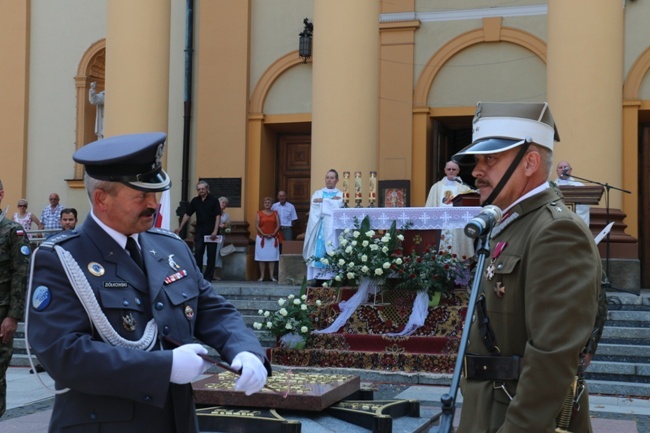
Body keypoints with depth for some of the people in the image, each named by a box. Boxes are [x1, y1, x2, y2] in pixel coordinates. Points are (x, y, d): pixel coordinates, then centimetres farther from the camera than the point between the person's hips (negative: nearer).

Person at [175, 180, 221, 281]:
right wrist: (180, 228, 5)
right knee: (198, 253, 1)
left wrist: (215, 231, -17)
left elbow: (218, 216, -9)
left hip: (211, 232, -3)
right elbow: (187, 214, 11)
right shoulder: (195, 201, 7)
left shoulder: (214, 200, -5)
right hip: (199, 231, 3)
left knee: (211, 254, 2)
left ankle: (208, 276, 9)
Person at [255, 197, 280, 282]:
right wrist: (264, 234, -14)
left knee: (272, 257, 0)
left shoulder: (275, 213, 10)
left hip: (273, 238, 1)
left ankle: (271, 276, 3)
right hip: (262, 238, -1)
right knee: (262, 257, -2)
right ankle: (262, 276, 3)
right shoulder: (259, 213, 5)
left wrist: (273, 234, -12)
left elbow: (278, 225, 3)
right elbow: (257, 226, -2)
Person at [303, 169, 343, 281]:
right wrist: (331, 201, -4)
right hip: (319, 229, 2)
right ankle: (318, 277, -7)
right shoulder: (317, 193, 17)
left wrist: (322, 201, -2)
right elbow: (314, 207, -2)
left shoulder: (340, 195, 11)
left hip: (332, 229, -2)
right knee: (318, 251, -6)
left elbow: (337, 208, -8)